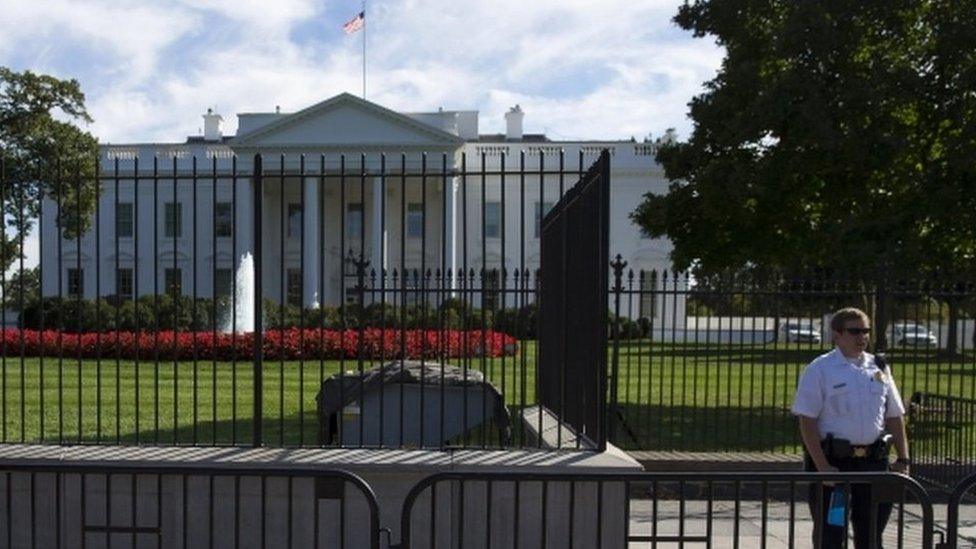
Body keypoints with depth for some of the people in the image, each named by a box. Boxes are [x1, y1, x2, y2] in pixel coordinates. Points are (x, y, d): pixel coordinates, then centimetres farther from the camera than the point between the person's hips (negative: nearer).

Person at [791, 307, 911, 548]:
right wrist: (822, 466, -17)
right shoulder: (819, 370, -4)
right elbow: (807, 422, -9)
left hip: (874, 460, 4)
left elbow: (895, 417, 16)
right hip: (833, 460, -4)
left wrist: (903, 459, 7)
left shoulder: (879, 368, 11)